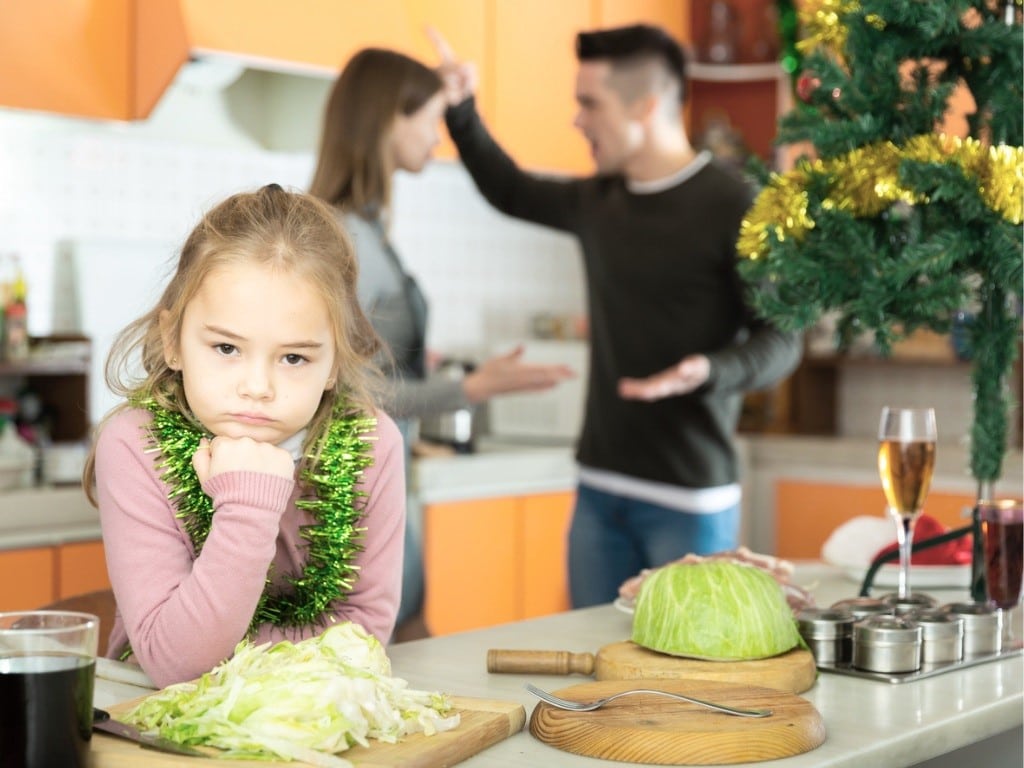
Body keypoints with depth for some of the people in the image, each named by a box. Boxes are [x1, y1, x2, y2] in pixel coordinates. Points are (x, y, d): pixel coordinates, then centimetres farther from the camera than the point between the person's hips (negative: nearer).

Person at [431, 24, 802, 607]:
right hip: (600, 485, 6)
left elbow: (781, 340, -10)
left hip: (688, 497, -6)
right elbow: (512, 192, 28)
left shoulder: (732, 207, -12)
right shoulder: (598, 200, 9)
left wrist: (711, 373, -29)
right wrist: (462, 112, 16)